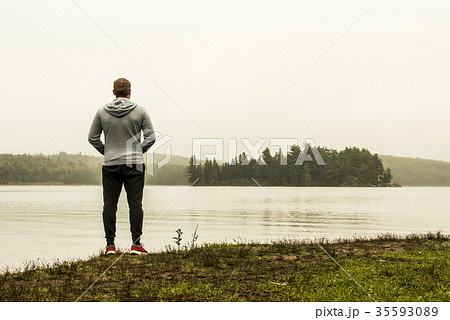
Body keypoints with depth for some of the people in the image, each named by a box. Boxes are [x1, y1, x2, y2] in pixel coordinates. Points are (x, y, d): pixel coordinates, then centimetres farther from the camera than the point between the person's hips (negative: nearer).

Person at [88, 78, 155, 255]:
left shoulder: (102, 112, 3)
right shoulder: (140, 111, -1)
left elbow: (92, 138, 6)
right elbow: (151, 137, -1)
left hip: (110, 165, 1)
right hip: (134, 164, -1)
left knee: (109, 204, 6)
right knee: (135, 203, 1)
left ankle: (110, 244, 4)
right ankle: (136, 243, -1)